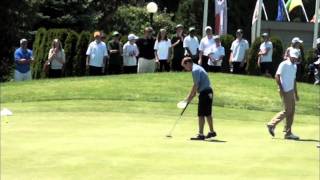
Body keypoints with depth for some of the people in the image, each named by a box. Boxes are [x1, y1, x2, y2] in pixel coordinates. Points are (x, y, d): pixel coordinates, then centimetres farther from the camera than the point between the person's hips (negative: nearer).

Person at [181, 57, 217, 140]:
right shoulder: (198, 68, 17)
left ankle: (201, 135, -6)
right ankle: (212, 132, 29)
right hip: (208, 92, 10)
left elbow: (196, 85, -18)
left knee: (201, 114, -7)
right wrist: (191, 96, 14)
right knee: (207, 114, 19)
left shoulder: (195, 70, -14)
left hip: (204, 93, -10)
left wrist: (190, 97, -11)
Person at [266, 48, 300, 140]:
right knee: (287, 111, -11)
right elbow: (277, 76, -15)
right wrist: (281, 89, -20)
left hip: (291, 91, 8)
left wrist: (296, 93, 21)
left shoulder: (294, 66, 17)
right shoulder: (284, 64, -9)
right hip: (285, 91, -8)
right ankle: (272, 124, 0)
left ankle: (288, 133, 8)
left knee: (291, 112, 6)